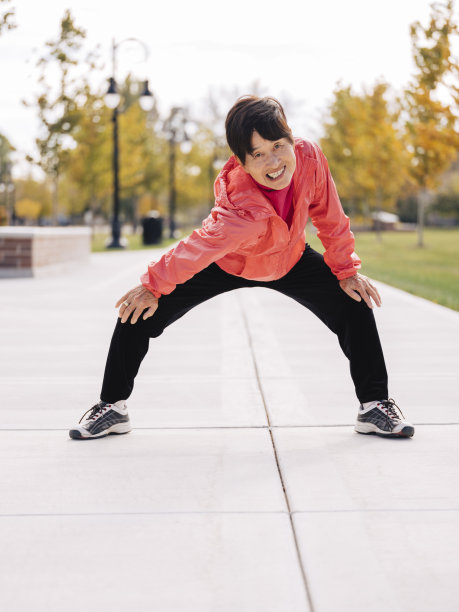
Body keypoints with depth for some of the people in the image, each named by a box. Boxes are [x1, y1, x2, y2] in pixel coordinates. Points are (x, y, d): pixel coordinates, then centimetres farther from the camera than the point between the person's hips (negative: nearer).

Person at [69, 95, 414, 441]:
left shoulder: (309, 157, -34)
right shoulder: (243, 215, -47)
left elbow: (331, 218, -16)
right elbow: (197, 251, -31)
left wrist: (346, 271, -5)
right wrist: (152, 287, -18)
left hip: (290, 259, 4)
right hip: (225, 264, -4)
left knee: (354, 304, -6)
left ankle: (375, 405, 14)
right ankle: (113, 407, 11)